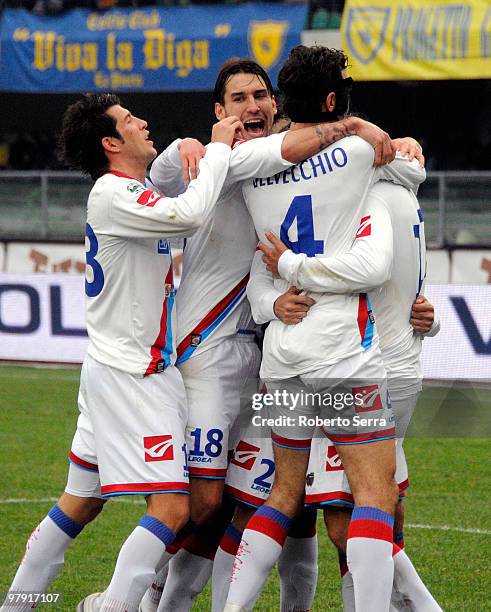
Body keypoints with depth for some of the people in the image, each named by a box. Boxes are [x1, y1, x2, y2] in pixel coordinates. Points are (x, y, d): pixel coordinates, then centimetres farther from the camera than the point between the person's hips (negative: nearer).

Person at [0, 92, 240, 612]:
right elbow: (188, 216, -32)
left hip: (115, 370, 10)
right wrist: (219, 149, -19)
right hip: (130, 376, -10)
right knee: (172, 508, -15)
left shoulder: (127, 193, 13)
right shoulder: (112, 195, -17)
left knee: (80, 503, 16)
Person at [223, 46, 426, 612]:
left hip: (280, 350, 6)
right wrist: (405, 155, 34)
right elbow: (414, 172, 15)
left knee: (285, 492, 16)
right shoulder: (356, 149, -5)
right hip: (342, 351, -6)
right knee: (375, 495, -6)